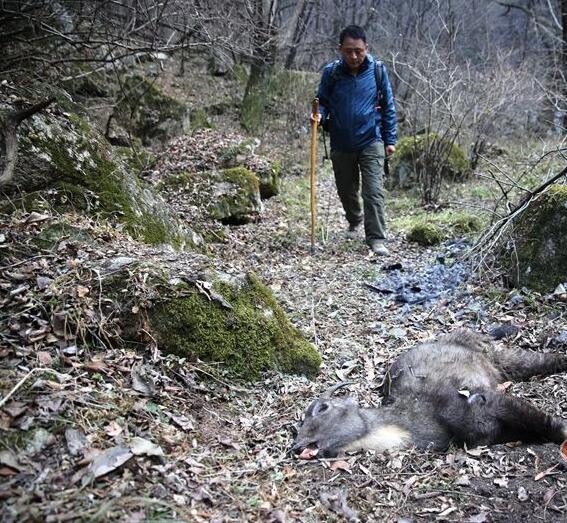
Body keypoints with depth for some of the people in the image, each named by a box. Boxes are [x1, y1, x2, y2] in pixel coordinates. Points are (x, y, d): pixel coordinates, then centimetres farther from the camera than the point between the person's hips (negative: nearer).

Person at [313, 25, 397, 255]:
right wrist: (319, 114, -18)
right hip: (341, 144, 3)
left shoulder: (377, 70, -5)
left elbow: (388, 106, 1)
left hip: (371, 143, -2)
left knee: (374, 192, -10)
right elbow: (323, 102, 6)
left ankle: (376, 239, -4)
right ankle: (354, 222, 44)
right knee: (346, 190, 18)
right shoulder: (331, 72, -4)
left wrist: (390, 139, 0)